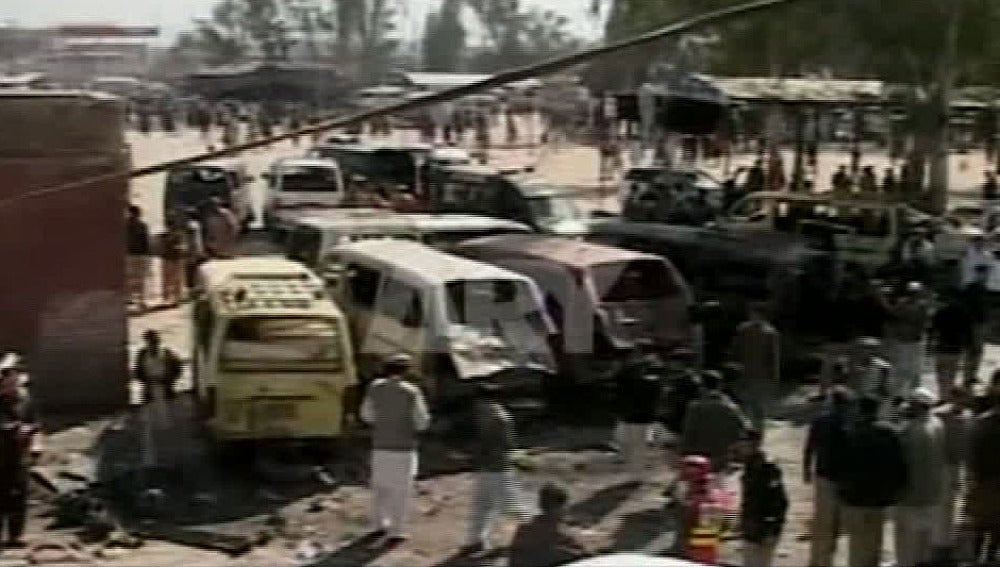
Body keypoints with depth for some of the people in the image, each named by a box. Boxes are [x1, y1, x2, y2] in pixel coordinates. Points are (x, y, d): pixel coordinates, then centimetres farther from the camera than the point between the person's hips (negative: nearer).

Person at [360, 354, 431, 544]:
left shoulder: (375, 387, -2)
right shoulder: (412, 392, -12)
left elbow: (367, 415, 9)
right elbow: (422, 423, -10)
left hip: (380, 447, 3)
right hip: (404, 448, -3)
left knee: (380, 486, 22)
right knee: (400, 490, 6)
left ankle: (379, 524, 29)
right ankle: (396, 532, 6)